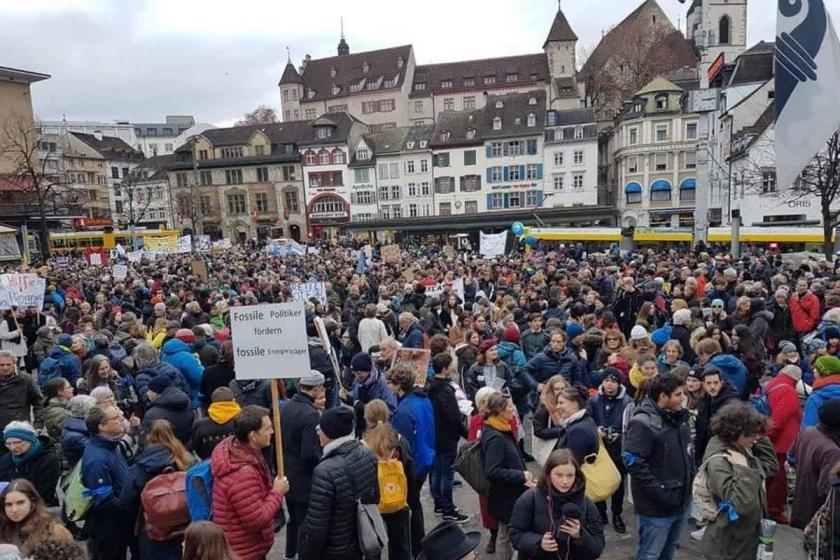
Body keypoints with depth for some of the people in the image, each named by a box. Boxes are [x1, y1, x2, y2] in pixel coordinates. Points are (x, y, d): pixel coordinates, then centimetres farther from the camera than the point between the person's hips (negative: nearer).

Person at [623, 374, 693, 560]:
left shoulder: (679, 419, 8)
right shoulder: (643, 423, -21)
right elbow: (633, 463, -25)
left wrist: (690, 480, 9)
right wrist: (660, 493, -23)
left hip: (681, 501, 8)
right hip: (657, 505, -8)